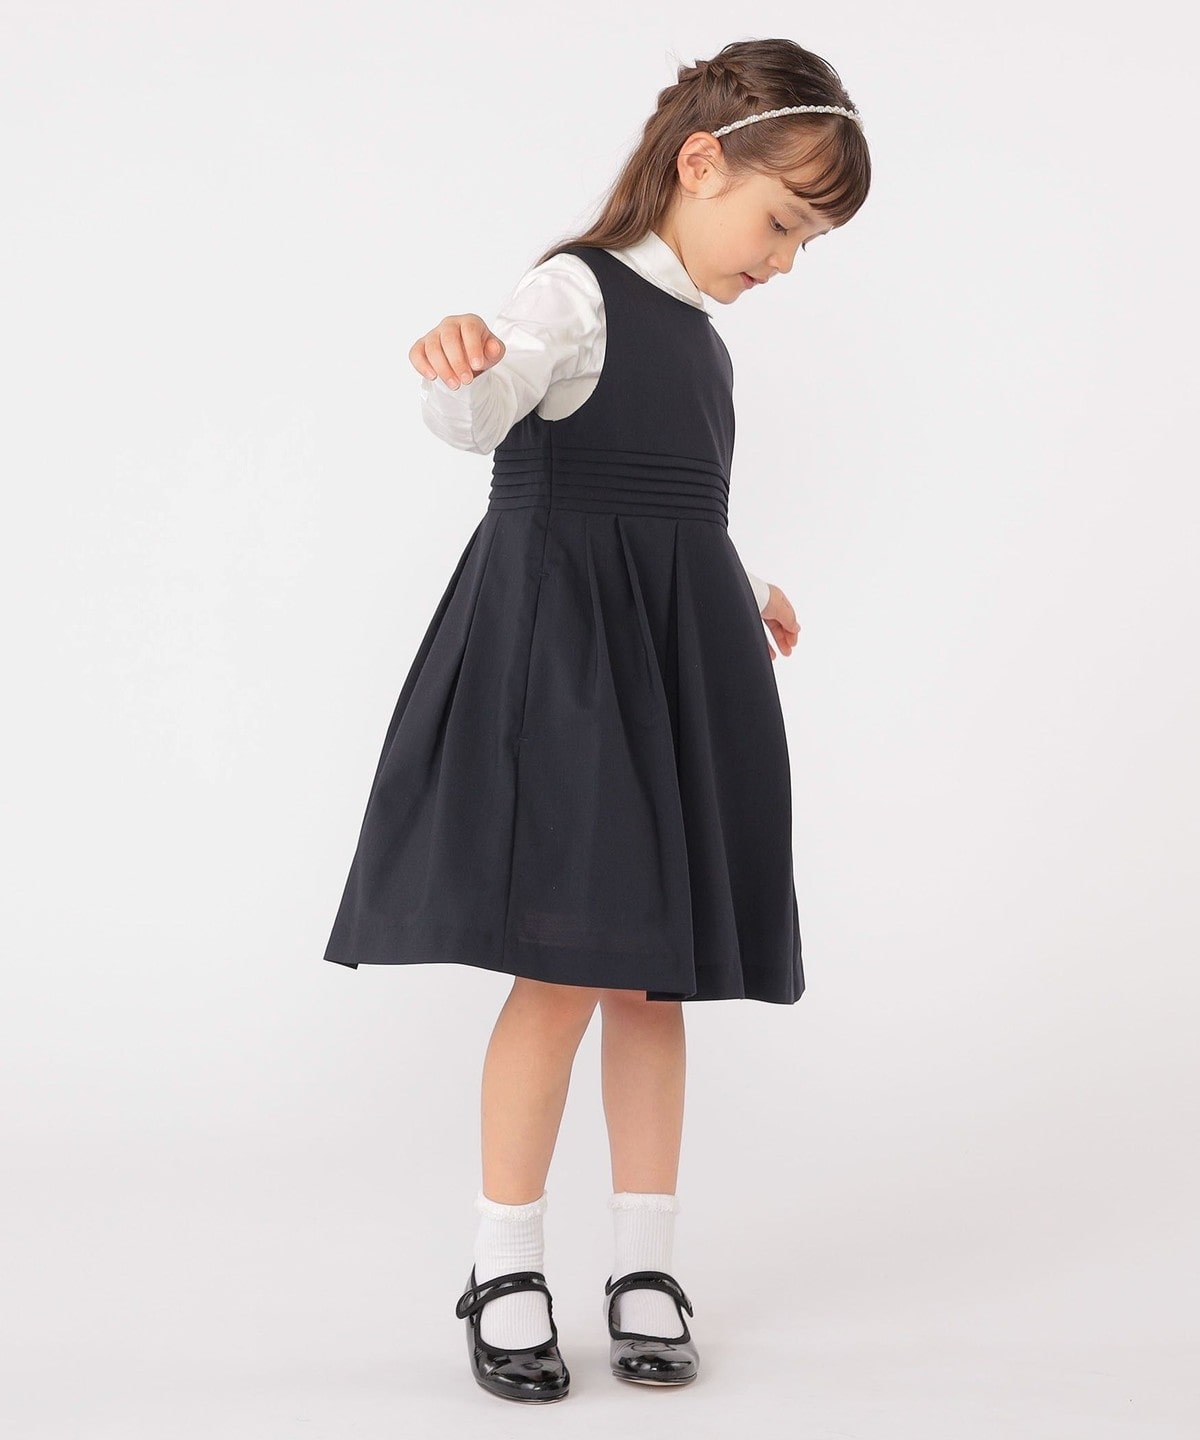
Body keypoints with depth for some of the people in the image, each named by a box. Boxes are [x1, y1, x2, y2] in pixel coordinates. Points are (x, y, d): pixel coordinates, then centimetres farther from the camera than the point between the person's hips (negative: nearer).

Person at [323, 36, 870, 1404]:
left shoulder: (700, 339, 17)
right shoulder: (576, 291, -7)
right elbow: (480, 416, -27)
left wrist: (745, 600, 39)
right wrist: (452, 369, -48)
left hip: (679, 670, 8)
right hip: (560, 662, -7)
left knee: (655, 971, 8)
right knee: (563, 969, -8)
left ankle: (644, 1265, 17)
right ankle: (505, 1271, 6)